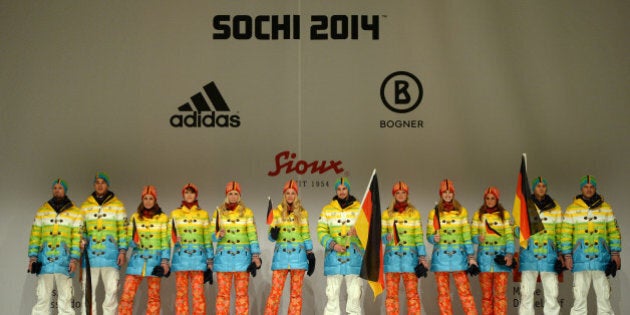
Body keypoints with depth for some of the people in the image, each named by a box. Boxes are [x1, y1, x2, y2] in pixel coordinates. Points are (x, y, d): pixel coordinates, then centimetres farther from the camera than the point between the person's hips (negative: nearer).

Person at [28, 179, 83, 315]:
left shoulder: (75, 213, 7)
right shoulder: (42, 211, 13)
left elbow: (77, 237, 1)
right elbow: (35, 235, 11)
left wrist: (75, 259, -8)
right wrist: (32, 256, 2)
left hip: (64, 261, -2)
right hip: (44, 260, 2)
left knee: (65, 299, -1)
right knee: (42, 297, 1)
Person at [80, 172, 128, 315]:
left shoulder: (118, 205, 7)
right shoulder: (85, 206, 13)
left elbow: (123, 230, 5)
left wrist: (122, 251, -3)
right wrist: (82, 241, -2)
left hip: (110, 253, -2)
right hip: (91, 253, 2)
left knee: (112, 290, -3)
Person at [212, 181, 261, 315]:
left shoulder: (247, 212, 3)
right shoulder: (219, 212, 4)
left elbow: (253, 235, 0)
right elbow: (213, 236, 3)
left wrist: (255, 256, -6)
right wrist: (219, 235, -19)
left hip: (242, 256, 0)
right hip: (224, 256, 0)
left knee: (242, 293, 1)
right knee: (223, 293, -1)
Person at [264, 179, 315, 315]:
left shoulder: (302, 213, 7)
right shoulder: (277, 212, 5)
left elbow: (306, 235, 9)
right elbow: (271, 236, 5)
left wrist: (310, 253, 3)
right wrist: (273, 235, -18)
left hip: (298, 254, 1)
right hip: (281, 254, -1)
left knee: (296, 293, 3)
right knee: (275, 291, -6)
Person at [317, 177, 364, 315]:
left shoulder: (359, 208, 6)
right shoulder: (327, 209, 8)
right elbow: (321, 231, 5)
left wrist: (358, 232, -20)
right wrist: (333, 245, -11)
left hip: (354, 256, 0)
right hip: (334, 256, 1)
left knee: (355, 293, -1)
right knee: (332, 293, 1)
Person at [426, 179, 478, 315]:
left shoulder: (461, 211, 6)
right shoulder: (434, 213, 6)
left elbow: (466, 235, 5)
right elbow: (429, 235, 8)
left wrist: (471, 256, 0)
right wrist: (434, 238, -16)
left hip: (458, 255, -1)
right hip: (440, 256, 1)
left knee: (464, 290, -6)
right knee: (443, 293, 2)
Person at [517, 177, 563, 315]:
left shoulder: (555, 208, 13)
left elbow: (559, 232, 14)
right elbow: (516, 229, 6)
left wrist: (560, 254, 9)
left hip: (549, 254, 1)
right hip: (529, 253, -1)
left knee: (552, 293, -1)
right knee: (526, 292, -1)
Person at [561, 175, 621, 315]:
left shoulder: (606, 208, 9)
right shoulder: (572, 209, 5)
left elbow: (614, 231, 10)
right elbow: (565, 234, 3)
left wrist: (615, 253, 3)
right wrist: (567, 256, -3)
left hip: (601, 258, 1)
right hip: (580, 258, -1)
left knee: (604, 295, 3)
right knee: (579, 295, 2)